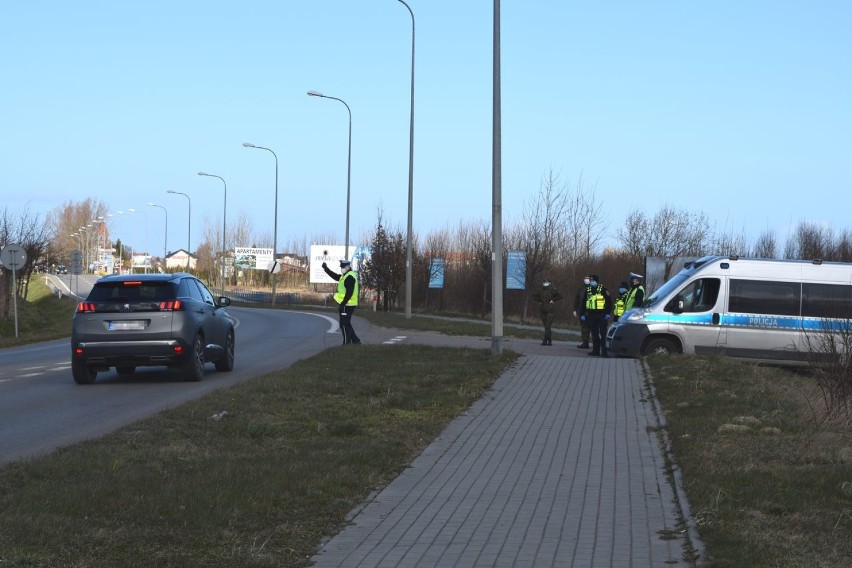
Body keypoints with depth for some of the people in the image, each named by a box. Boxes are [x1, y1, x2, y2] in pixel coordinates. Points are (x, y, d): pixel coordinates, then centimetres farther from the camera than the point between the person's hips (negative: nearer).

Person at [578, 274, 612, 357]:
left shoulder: (603, 289, -2)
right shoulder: (588, 290, 14)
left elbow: (609, 301, -5)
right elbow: (583, 303, 18)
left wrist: (608, 313, -11)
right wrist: (582, 314, 12)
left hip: (601, 315, -6)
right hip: (591, 315, 6)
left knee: (603, 334, -7)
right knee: (594, 334, 9)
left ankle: (604, 351, -8)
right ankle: (596, 350, 15)